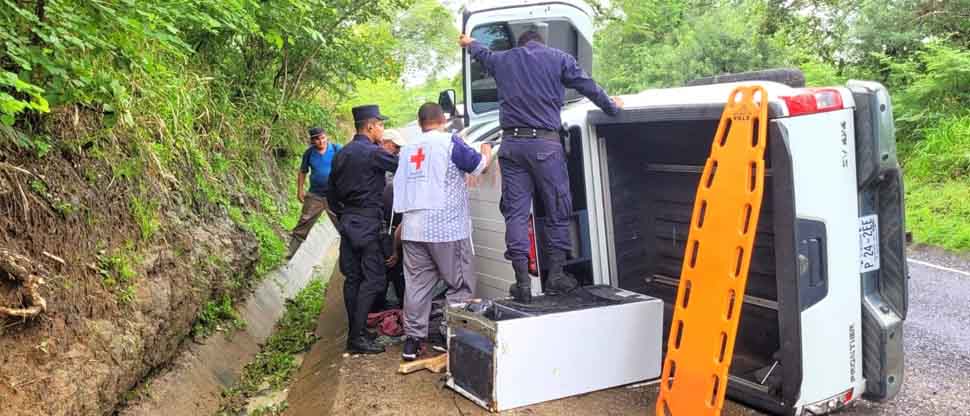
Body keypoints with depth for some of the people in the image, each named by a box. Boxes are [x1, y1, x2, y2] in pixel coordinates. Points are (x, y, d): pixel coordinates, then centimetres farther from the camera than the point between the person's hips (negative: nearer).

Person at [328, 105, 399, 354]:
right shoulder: (373, 153, -13)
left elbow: (332, 191, 18)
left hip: (347, 221, 8)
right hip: (367, 223, -8)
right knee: (372, 279, -5)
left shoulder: (342, 154, 13)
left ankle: (354, 331, 18)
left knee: (353, 278, 12)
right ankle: (356, 338, -8)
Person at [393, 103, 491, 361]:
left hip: (413, 228, 6)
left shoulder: (408, 150, 15)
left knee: (416, 284, 8)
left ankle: (412, 340, 10)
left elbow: (400, 187, 20)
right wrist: (486, 151, 23)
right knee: (459, 286, 3)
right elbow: (478, 165, 2)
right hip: (446, 228, -6)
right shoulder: (450, 142, -4)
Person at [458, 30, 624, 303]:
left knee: (515, 211, 2)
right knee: (557, 209, 8)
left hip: (511, 143, 3)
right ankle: (556, 276, 10)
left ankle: (522, 283, 0)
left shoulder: (502, 59, 18)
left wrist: (469, 43, 64)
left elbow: (482, 54, 40)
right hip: (544, 142, -3)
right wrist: (613, 108, 33)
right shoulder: (559, 58, 9)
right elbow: (589, 88, 15)